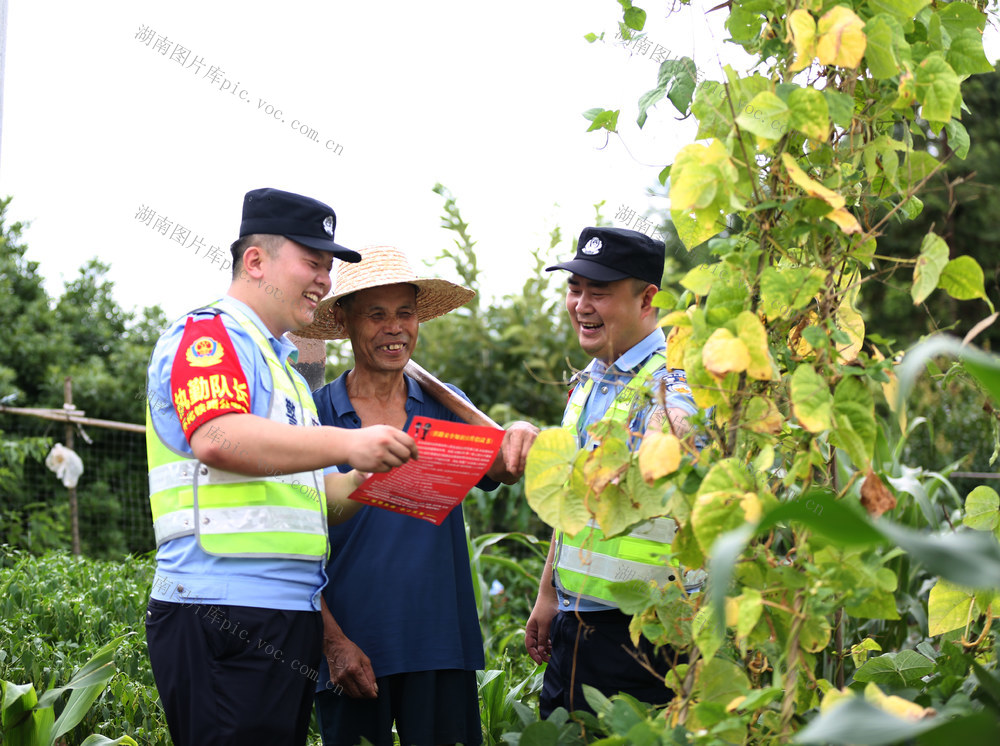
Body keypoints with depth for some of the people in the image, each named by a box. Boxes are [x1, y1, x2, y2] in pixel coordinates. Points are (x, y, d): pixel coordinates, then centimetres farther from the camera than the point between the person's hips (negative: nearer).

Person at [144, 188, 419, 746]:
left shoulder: (282, 365, 26)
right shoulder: (209, 335, -3)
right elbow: (217, 439, -24)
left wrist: (367, 480, 7)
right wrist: (345, 444, -29)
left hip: (289, 617, 9)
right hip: (224, 614, -9)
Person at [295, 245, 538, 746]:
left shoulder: (444, 405, 8)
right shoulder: (316, 413, -1)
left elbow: (497, 467, -10)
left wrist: (519, 440, -33)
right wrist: (333, 640, -10)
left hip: (441, 648, 2)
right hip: (351, 652, -2)